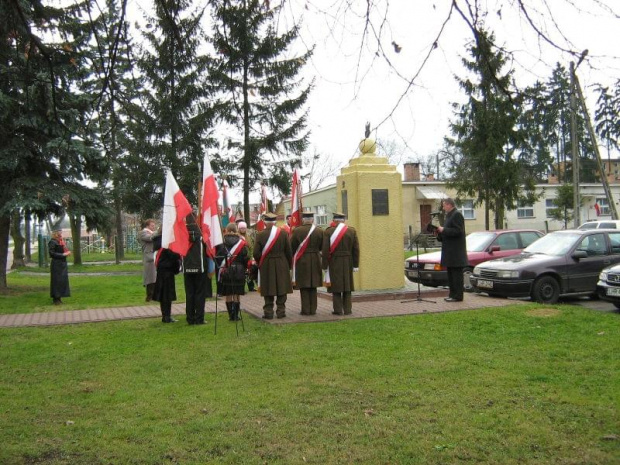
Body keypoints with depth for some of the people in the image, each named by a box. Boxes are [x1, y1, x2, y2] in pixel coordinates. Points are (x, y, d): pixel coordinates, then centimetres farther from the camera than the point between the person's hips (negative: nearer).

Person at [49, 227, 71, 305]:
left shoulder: (62, 241, 13)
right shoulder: (52, 242, -12)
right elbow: (52, 254, -18)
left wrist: (67, 252, 3)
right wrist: (63, 254, -18)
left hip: (63, 263, 9)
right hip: (56, 264, -9)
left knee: (63, 280, 10)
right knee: (56, 280, -4)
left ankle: (59, 297, 18)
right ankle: (55, 298, 3)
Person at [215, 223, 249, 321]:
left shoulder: (221, 242, -3)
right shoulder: (241, 242, -3)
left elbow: (217, 257, -2)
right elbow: (245, 258, -1)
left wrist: (220, 267, 12)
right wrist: (244, 268, 13)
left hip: (225, 272, 0)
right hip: (238, 271, 0)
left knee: (228, 295, 7)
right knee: (237, 295, 5)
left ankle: (231, 315, 6)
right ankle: (236, 315, 3)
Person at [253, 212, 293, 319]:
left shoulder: (260, 234, -8)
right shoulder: (283, 233, -5)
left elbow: (256, 253, -8)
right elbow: (288, 251, -2)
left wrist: (260, 263, 11)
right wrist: (289, 264, 11)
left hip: (266, 266, 0)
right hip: (281, 266, 1)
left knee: (268, 290, 6)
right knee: (281, 289, 9)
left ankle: (268, 312, 8)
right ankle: (280, 311, 11)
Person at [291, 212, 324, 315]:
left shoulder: (297, 231, -10)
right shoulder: (319, 231, -3)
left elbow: (292, 246, -4)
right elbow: (322, 247, 5)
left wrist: (294, 256, 14)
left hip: (301, 261, -2)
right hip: (315, 261, 2)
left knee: (304, 287, 4)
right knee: (313, 287, 11)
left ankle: (306, 310, 5)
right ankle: (313, 309, 13)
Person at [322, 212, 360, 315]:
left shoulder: (329, 231, -6)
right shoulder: (352, 231, 0)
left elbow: (325, 250, -8)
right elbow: (356, 249, 0)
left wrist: (325, 266, -2)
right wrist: (355, 265, 6)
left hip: (334, 263, -2)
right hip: (348, 263, 2)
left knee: (336, 287, 4)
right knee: (347, 285, 9)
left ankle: (338, 309, 4)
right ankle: (347, 309, 11)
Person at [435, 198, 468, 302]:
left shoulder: (457, 215, -12)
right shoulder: (449, 216, 20)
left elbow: (458, 231, -21)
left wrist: (444, 230, -18)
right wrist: (440, 232, 10)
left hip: (456, 252, -11)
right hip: (450, 251, 11)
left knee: (456, 274, -7)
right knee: (451, 274, 13)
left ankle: (457, 296, -6)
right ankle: (453, 294, 20)